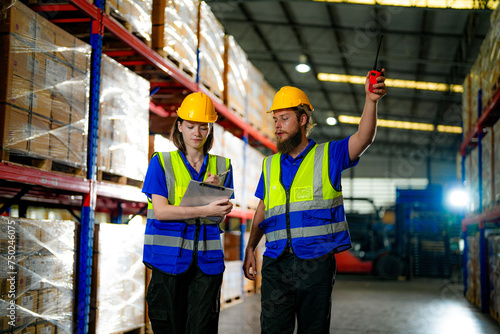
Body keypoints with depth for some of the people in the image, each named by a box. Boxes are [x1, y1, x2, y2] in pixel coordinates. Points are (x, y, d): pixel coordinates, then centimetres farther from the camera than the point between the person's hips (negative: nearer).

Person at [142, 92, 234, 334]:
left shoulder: (222, 166, 12)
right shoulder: (162, 162, 4)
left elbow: (220, 215, 7)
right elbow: (160, 210, -9)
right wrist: (205, 210, -18)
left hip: (207, 259, 2)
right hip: (169, 257, -2)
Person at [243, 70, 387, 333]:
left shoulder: (328, 155, 4)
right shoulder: (270, 165, 16)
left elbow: (363, 138, -12)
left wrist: (371, 100, -29)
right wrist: (250, 248, 12)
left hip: (316, 261, -3)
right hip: (276, 262, 3)